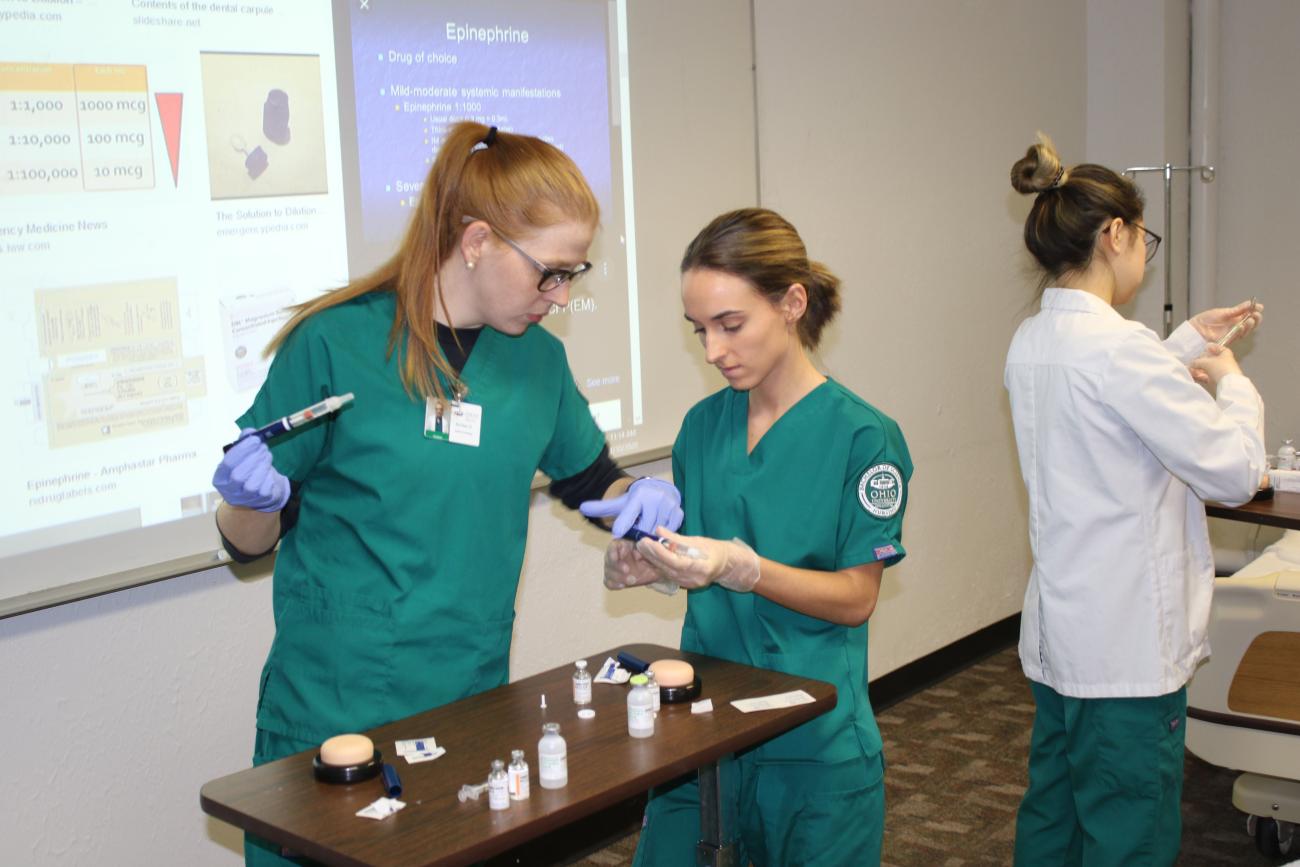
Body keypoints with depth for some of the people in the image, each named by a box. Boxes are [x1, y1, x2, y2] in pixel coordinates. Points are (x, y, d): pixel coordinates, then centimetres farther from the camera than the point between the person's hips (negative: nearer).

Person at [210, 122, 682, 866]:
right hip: (331, 714, -4)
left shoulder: (538, 359, 3)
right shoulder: (334, 343, -11)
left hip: (476, 709, 4)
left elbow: (590, 482, 20)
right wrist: (252, 501, -25)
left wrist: (639, 497, -1)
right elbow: (251, 542, -3)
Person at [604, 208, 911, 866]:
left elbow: (855, 597, -11)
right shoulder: (703, 425, 4)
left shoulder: (863, 436, -12)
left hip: (814, 746, -4)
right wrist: (651, 565, -11)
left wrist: (742, 568, -25)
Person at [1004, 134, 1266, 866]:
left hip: (1062, 633, 9)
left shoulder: (1034, 341, 6)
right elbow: (1235, 471, -17)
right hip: (1129, 647, -9)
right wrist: (1231, 379, -1)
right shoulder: (1117, 346, -22)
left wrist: (1187, 344, 23)